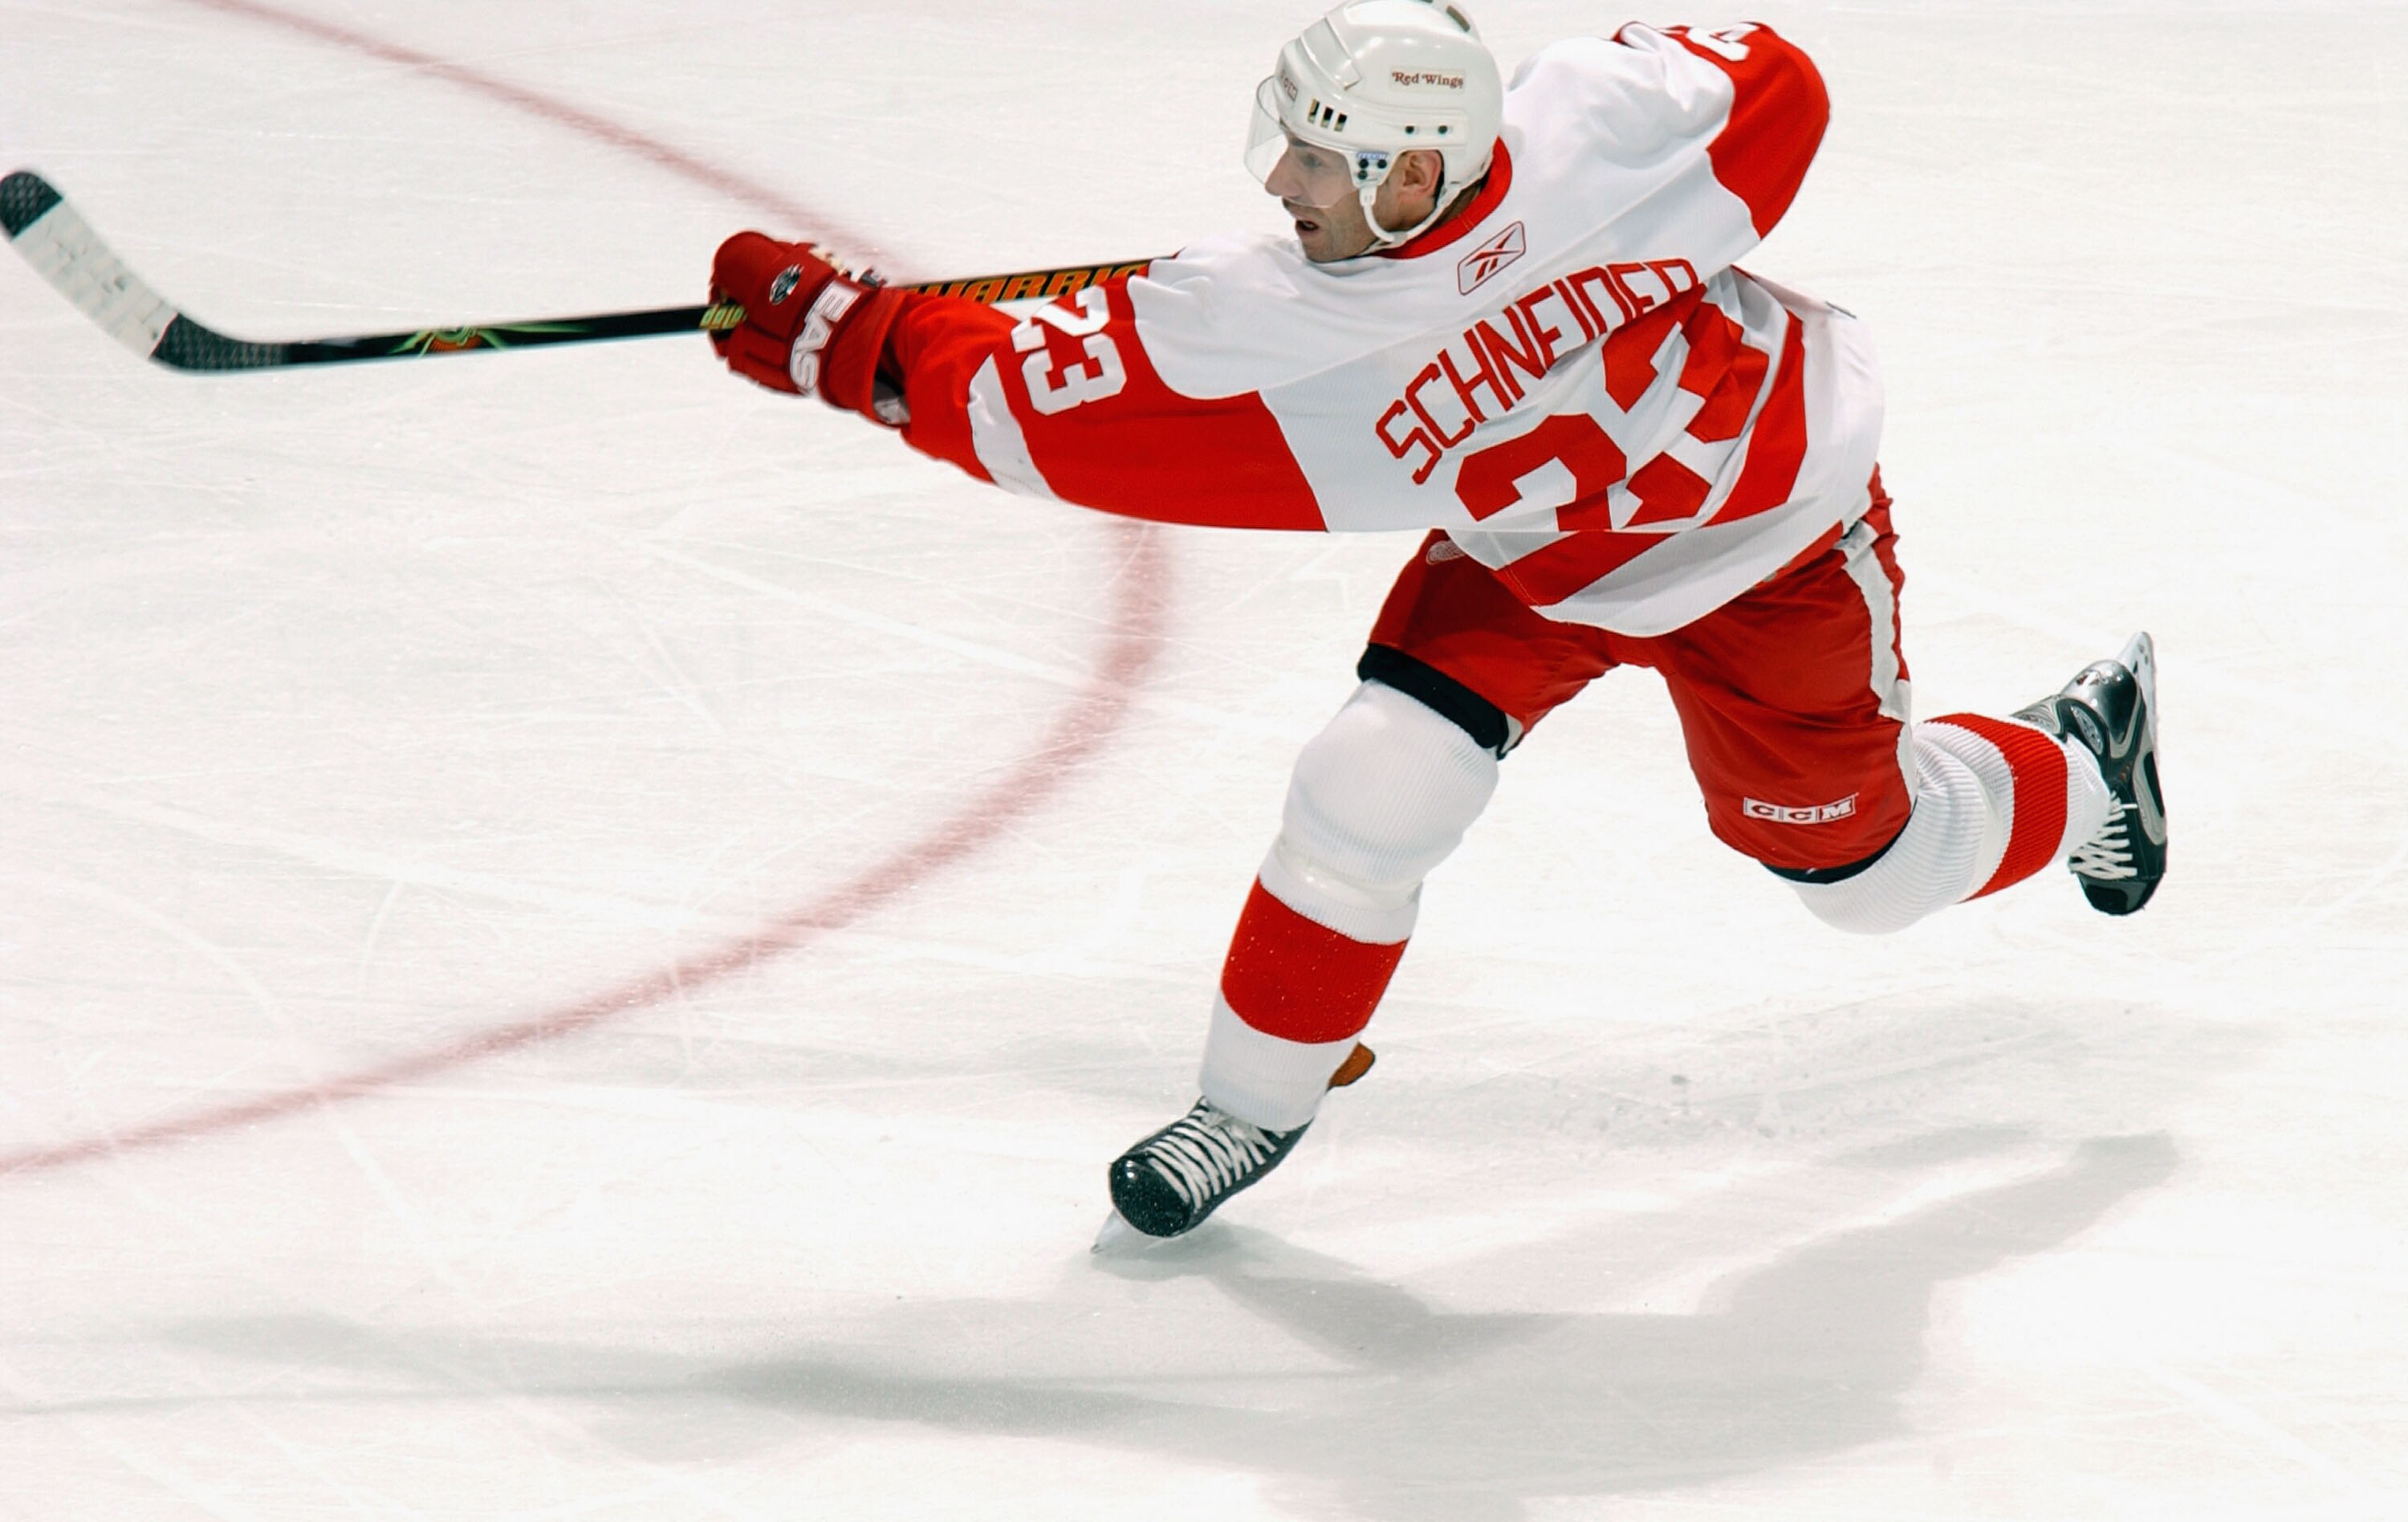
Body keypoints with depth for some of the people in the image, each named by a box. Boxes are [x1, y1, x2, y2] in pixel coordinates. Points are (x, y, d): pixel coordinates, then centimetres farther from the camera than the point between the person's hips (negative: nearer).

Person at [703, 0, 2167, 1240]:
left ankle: (2084, 758, 43)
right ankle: (1259, 1094, 8)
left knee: (1863, 865, 10)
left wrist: (1691, 246, -17)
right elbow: (1041, 406, -28)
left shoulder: (1595, 131, -34)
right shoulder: (1264, 322, -28)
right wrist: (846, 337, -33)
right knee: (1375, 784, -15)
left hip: (1769, 539, -2)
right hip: (1531, 555, 2)